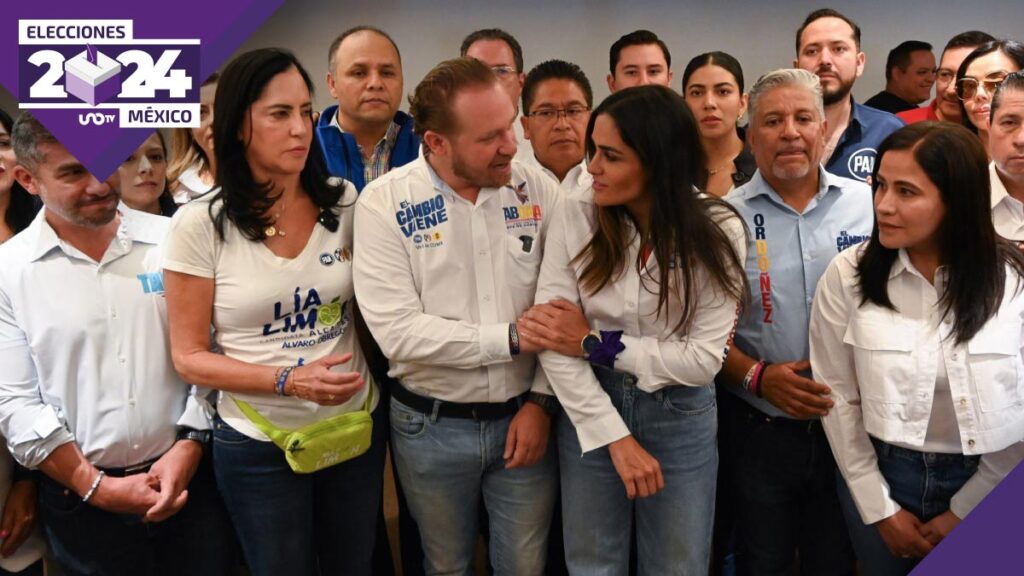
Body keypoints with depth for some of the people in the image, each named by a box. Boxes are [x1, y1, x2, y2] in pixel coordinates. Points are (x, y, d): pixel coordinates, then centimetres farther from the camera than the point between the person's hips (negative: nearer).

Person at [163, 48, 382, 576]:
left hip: (356, 427, 3)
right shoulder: (200, 224, -12)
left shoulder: (343, 202, -3)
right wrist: (290, 381, -21)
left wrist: (372, 375, -4)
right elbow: (190, 357, -9)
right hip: (259, 446, -3)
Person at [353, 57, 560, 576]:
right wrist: (513, 338, -20)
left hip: (523, 416, 2)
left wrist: (542, 401, -8)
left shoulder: (537, 189, -5)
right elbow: (398, 333, -21)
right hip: (431, 427, -1)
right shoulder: (384, 202, -13)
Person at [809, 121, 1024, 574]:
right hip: (883, 476, 1)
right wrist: (880, 509, -6)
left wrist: (964, 511, -5)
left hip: (985, 487, 0)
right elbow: (837, 396, -8)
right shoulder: (847, 275, -12)